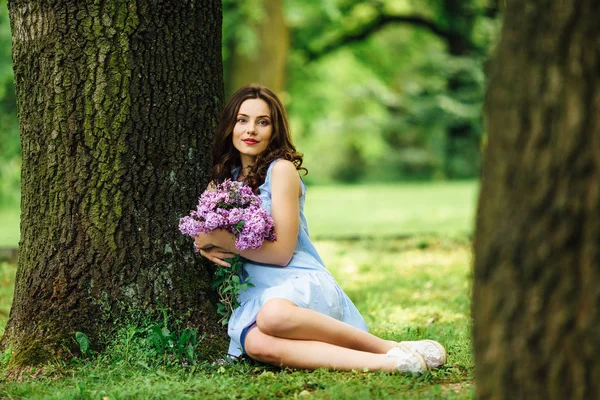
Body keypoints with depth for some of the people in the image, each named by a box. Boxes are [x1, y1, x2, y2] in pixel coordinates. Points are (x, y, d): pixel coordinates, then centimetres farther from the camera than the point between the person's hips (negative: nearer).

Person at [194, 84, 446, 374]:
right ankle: (387, 364, -37)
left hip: (303, 282, -4)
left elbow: (282, 252, -7)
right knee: (256, 344, -36)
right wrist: (204, 245, -1)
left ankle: (390, 348, -23)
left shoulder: (281, 169, -2)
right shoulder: (226, 175, 17)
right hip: (255, 293, 4)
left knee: (273, 315, -44)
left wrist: (222, 240, -8)